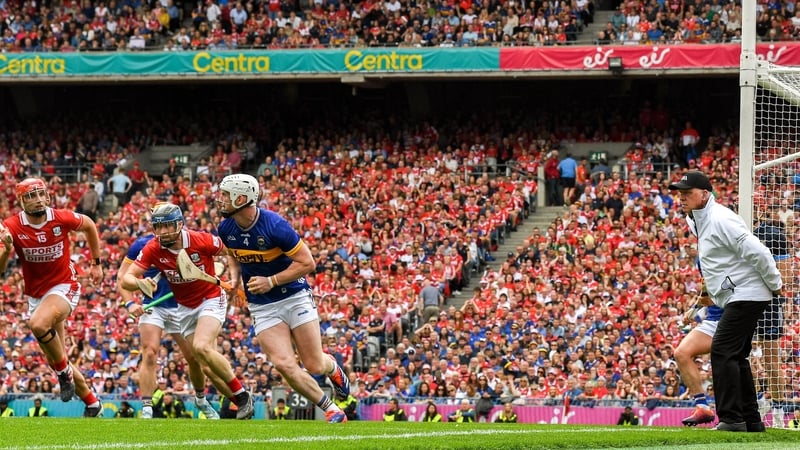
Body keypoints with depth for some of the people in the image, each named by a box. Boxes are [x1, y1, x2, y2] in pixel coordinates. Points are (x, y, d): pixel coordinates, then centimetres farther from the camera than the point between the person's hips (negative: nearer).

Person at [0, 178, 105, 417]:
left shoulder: (62, 218, -15)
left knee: (38, 324, -35)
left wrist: (96, 264, 13)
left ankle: (64, 371, -12)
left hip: (64, 287, -4)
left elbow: (89, 225, 8)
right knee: (55, 360, 11)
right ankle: (92, 404, 29)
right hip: (36, 296, 4)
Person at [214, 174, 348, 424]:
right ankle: (331, 410, 0)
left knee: (315, 366, -2)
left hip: (294, 297, -4)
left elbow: (307, 263, -16)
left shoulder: (275, 225, -22)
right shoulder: (226, 229, -5)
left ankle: (333, 368, 37)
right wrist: (235, 277, -2)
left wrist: (271, 281, -21)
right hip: (262, 307, 4)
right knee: (284, 365, -15)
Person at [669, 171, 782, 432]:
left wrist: (775, 284, -15)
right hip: (734, 298, 11)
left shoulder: (720, 220, -18)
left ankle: (731, 419, -18)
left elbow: (756, 251, -22)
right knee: (735, 356, 13)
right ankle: (751, 421, 17)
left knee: (722, 351, -16)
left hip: (746, 294, -11)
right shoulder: (695, 221, 13)